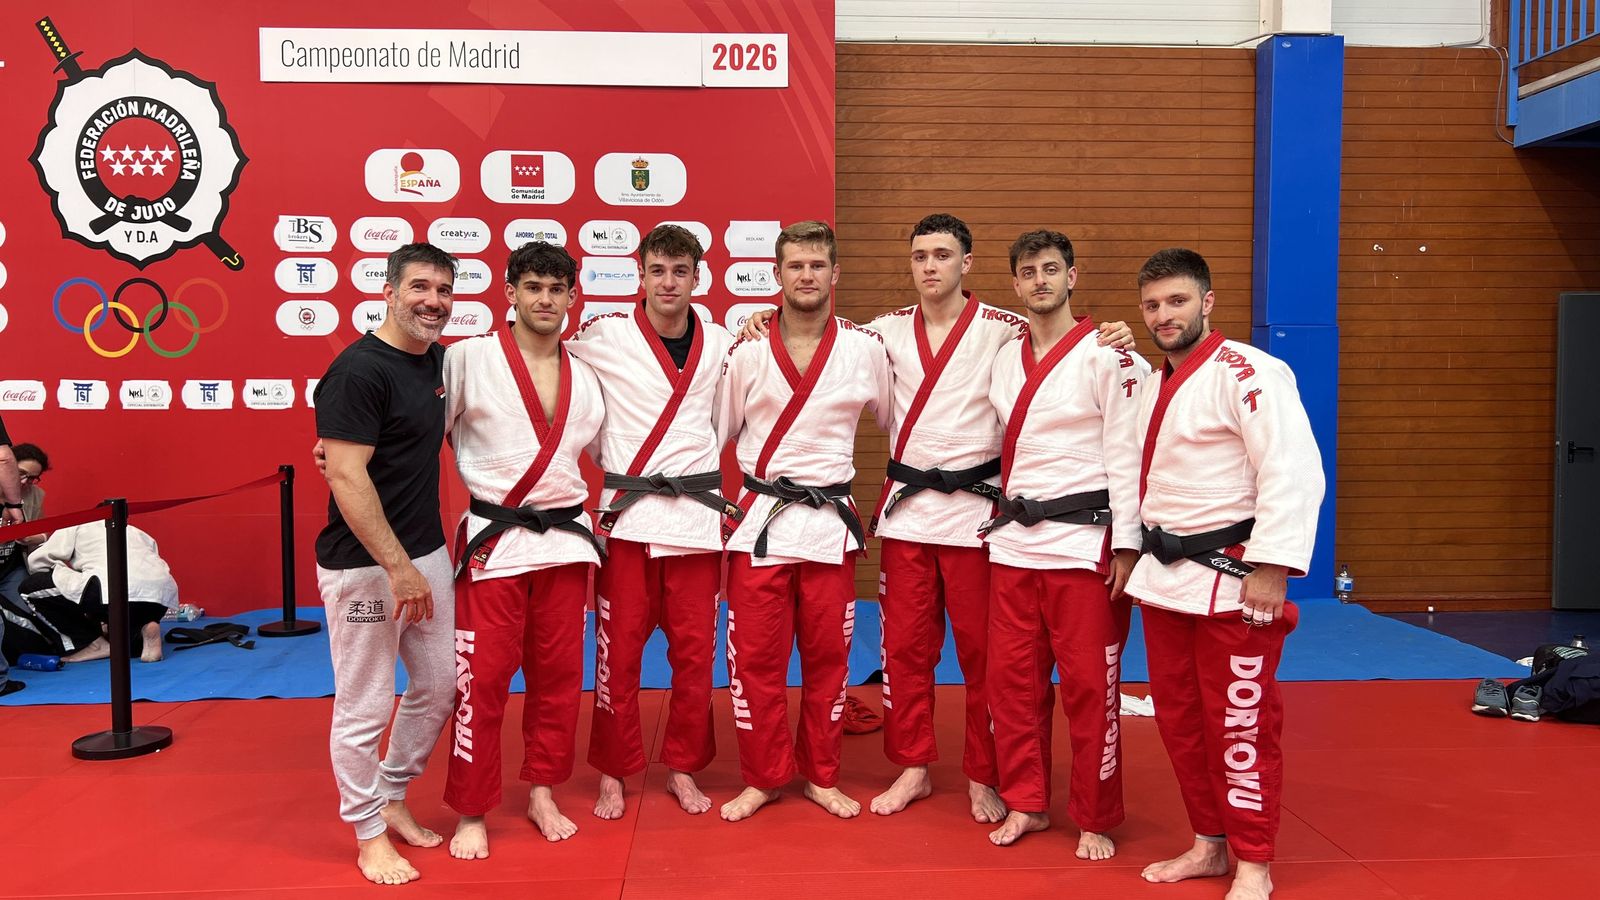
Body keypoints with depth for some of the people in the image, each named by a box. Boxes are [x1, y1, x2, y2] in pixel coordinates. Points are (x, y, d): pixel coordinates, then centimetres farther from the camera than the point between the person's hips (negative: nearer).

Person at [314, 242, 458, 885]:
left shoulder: (438, 359, 8)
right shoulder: (358, 370, -16)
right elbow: (346, 478, -21)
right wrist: (398, 567, -22)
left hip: (427, 553, 8)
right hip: (364, 564, -8)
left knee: (438, 686, 17)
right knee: (364, 707, 4)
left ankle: (391, 798, 37)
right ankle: (369, 835, 23)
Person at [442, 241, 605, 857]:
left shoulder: (584, 378, 9)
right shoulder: (468, 359, -5)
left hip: (565, 540, 5)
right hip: (494, 540, -4)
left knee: (558, 672, 10)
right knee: (482, 676, -1)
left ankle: (542, 793, 28)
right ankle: (471, 813, 17)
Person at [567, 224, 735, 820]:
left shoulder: (721, 343, 6)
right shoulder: (604, 336, -4)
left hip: (698, 515, 3)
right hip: (627, 516, -2)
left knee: (695, 652, 8)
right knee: (619, 651, 4)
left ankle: (682, 768, 26)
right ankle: (613, 774, 22)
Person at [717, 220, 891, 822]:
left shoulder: (865, 349, 0)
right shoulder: (746, 351, -1)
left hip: (830, 522, 1)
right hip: (759, 521, 0)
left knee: (827, 657, 10)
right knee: (755, 659, 4)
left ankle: (821, 776, 28)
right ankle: (763, 777, 23)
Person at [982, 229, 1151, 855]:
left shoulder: (1109, 356, -6)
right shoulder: (1005, 359, 11)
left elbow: (1126, 455, -9)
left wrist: (1126, 546, -13)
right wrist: (1005, 525, 12)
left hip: (1082, 541, -5)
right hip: (1013, 541, 6)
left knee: (1089, 687, 3)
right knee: (1012, 681, 11)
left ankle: (1095, 820, 21)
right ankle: (1026, 803, 28)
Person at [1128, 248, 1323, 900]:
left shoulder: (1248, 374, -13)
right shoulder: (1155, 386, 14)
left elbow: (1294, 475, -20)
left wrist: (1269, 571, -22)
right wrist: (1141, 558, 19)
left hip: (1231, 578, -8)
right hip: (1165, 577, 8)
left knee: (1240, 724, 0)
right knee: (1179, 718, 15)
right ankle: (1210, 845, 32)